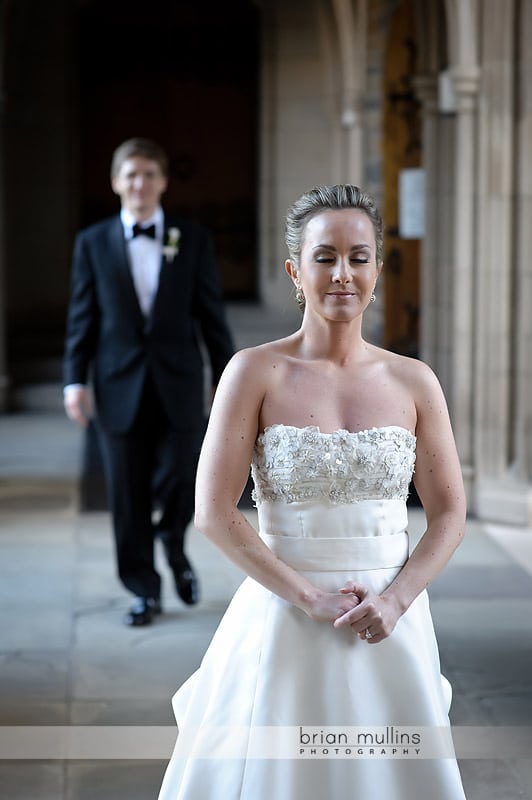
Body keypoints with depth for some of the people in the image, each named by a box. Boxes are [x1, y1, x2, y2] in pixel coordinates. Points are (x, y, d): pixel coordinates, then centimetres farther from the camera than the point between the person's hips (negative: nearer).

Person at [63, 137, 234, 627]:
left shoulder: (193, 240, 5)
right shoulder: (93, 244, 6)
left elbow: (212, 315, 5)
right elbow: (82, 318, 6)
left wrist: (227, 381, 4)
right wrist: (76, 380, -3)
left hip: (179, 385, 0)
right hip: (121, 388, 1)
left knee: (180, 482, -5)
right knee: (129, 498, 4)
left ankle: (175, 549, 29)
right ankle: (145, 591, 18)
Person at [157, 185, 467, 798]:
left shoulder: (413, 382, 2)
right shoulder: (255, 372, -6)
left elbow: (449, 514, 5)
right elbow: (213, 512, -10)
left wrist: (394, 601, -10)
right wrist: (312, 599, -15)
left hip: (391, 623, 3)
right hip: (285, 621, -2)